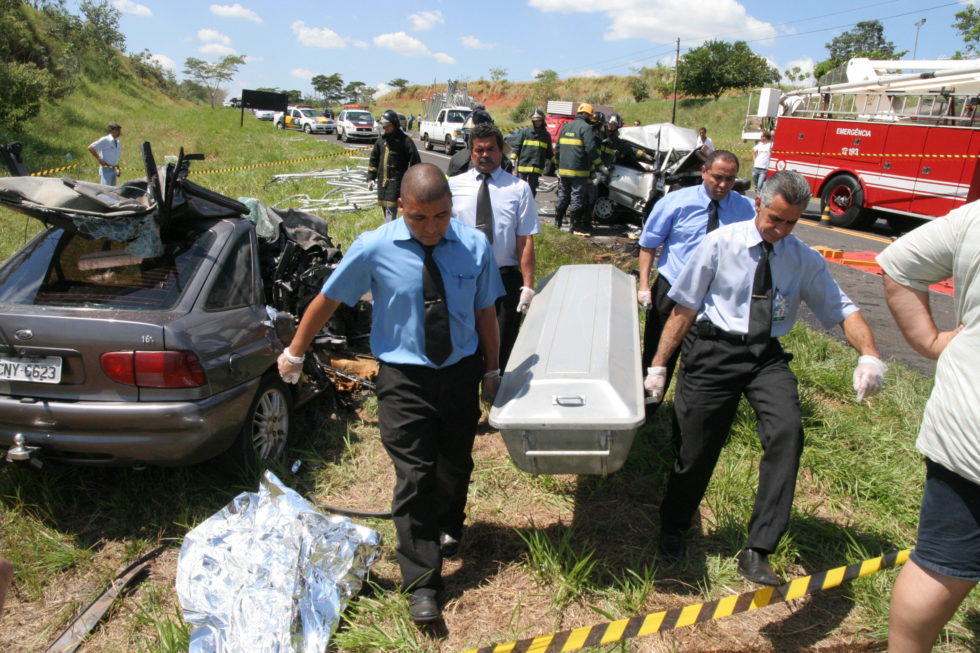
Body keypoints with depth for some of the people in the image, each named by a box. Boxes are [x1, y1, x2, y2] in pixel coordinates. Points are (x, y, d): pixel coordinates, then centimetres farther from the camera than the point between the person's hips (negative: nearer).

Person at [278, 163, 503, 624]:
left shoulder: (474, 246, -9)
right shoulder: (374, 249, -15)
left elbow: (485, 311, 3)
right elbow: (327, 300, -3)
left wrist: (491, 370, 10)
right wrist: (294, 354, 7)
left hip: (462, 370, 3)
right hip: (405, 378, -3)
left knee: (455, 463, 21)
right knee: (414, 478, -4)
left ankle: (447, 529, 52)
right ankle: (421, 584, 11)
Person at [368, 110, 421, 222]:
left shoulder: (404, 140, -8)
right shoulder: (381, 139, 10)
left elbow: (415, 160, -7)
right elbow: (374, 159, 19)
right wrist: (371, 177, 14)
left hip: (396, 180, -7)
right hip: (382, 181, 7)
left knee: (391, 210, -12)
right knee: (385, 209, 14)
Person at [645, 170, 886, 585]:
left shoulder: (805, 260, 4)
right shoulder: (720, 243, -3)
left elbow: (843, 310, 3)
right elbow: (685, 308, -2)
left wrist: (869, 354, -17)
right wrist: (659, 366, -3)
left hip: (767, 356, 2)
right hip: (713, 349, -2)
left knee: (787, 431, -24)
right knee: (696, 447, 2)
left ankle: (757, 552, -17)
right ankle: (673, 529, 33)